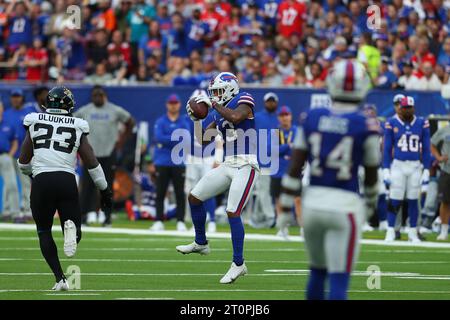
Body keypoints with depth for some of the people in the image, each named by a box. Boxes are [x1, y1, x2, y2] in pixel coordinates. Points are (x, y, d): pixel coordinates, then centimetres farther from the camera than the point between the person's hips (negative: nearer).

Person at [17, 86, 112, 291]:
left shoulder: (35, 123, 9)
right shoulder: (77, 127, 8)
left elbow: (24, 160, 14)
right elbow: (92, 163, 8)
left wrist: (29, 173, 37)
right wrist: (104, 190, 19)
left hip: (41, 181, 0)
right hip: (67, 180, 0)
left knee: (44, 232, 17)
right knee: (75, 234, 14)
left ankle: (60, 279, 2)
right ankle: (70, 227, -24)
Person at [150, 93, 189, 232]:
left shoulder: (184, 122, 8)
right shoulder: (160, 122, 6)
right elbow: (158, 138, -10)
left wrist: (167, 140, -15)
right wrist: (177, 139, -11)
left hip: (178, 162, 0)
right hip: (162, 162, 0)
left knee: (180, 193, -1)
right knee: (160, 193, 0)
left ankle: (181, 222, 3)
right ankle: (159, 222, 4)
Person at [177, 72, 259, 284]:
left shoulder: (243, 101, -4)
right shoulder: (219, 113, 17)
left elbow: (235, 117, -27)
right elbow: (203, 140, 20)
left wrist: (213, 103, -17)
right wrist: (196, 119, 7)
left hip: (245, 167, -8)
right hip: (228, 166, 8)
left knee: (233, 213, -14)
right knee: (194, 197, 8)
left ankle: (238, 264, -7)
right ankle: (201, 243, 26)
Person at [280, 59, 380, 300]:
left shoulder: (312, 119, 2)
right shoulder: (366, 127, -6)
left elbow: (294, 167, 2)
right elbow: (371, 174, 6)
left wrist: (286, 207, 9)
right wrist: (370, 204, 25)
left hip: (313, 202, 4)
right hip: (345, 204, -4)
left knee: (318, 271, 21)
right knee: (338, 279, -3)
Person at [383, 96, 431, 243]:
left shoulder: (422, 124, 3)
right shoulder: (392, 124, -2)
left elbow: (426, 149, 7)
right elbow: (387, 149, 1)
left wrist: (426, 171, 3)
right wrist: (386, 171, -4)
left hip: (415, 166, 2)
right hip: (398, 165, -2)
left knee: (413, 200, 6)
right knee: (394, 200, -3)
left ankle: (413, 233, 14)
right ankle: (391, 231, 5)